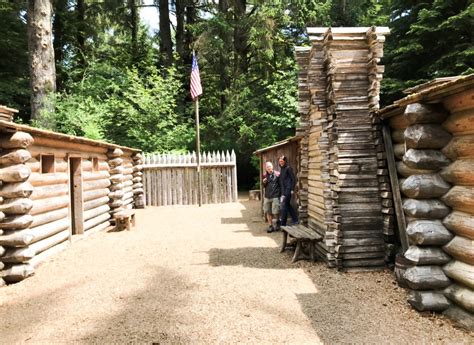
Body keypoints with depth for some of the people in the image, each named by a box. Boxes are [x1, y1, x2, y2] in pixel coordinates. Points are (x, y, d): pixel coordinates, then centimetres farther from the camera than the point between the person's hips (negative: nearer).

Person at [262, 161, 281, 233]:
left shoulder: (277, 174, -5)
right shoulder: (265, 175, 10)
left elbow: (281, 184, -3)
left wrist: (280, 194, -8)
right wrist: (264, 183, -4)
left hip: (275, 196, -5)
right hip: (267, 196, 5)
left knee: (275, 212, -3)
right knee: (268, 212, 8)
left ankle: (278, 224, 20)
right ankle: (270, 226, 19)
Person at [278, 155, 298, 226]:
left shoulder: (288, 168, -10)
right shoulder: (282, 169, 14)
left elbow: (293, 179, -12)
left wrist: (292, 189, -14)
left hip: (288, 189, -9)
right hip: (283, 189, 9)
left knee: (284, 205, -6)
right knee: (287, 205, 13)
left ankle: (282, 223, 1)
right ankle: (295, 220, 23)